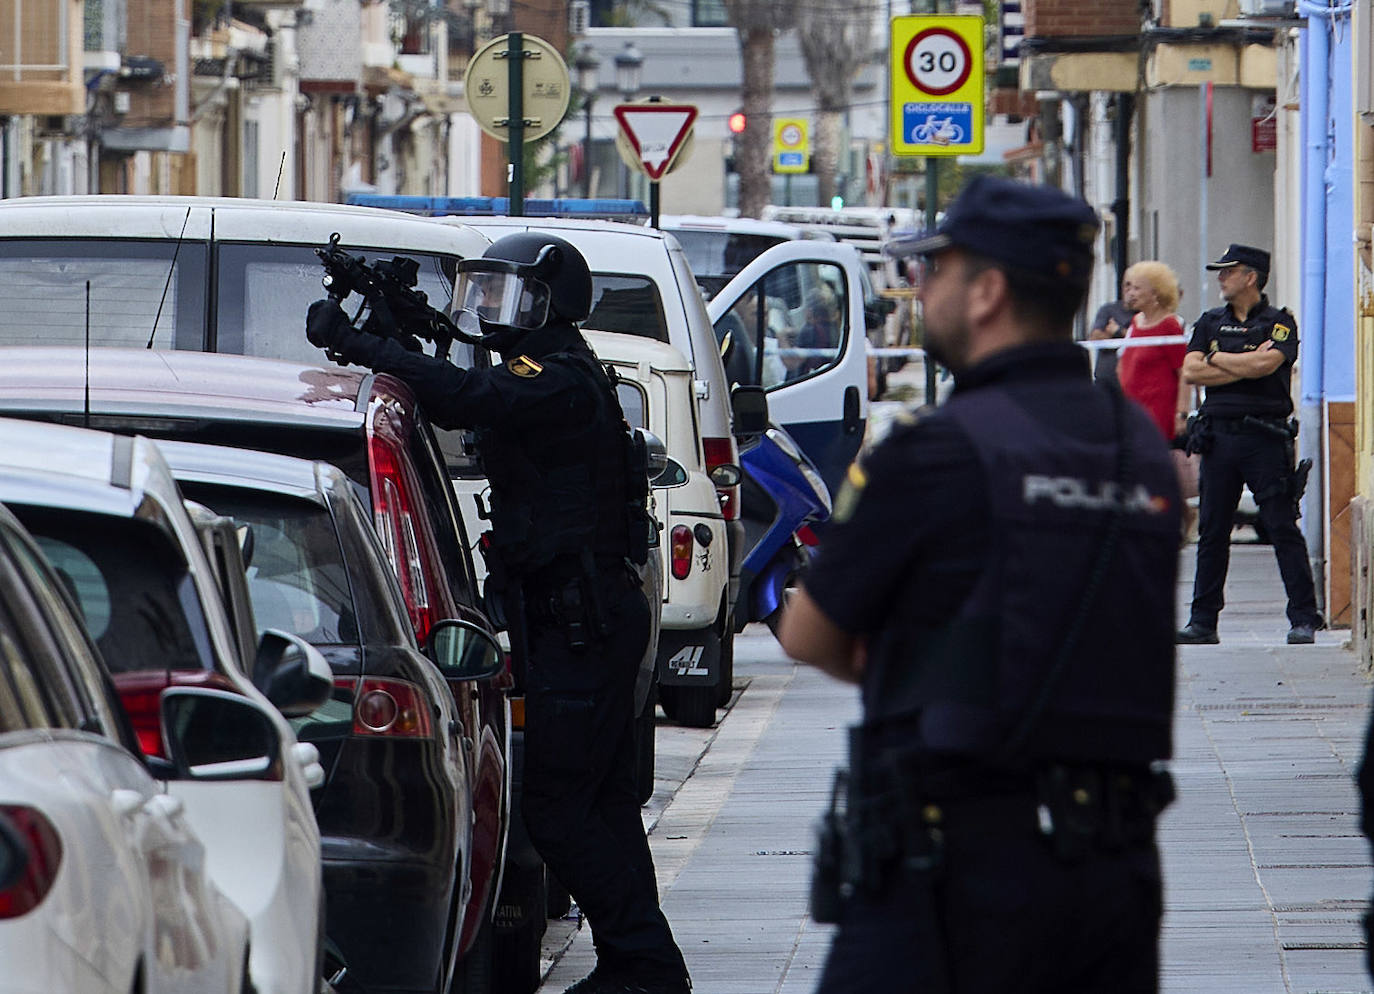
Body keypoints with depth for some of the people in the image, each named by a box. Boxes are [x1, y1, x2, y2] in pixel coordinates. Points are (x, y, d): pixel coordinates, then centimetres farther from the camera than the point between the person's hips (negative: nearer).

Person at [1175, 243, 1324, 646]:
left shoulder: (1279, 323, 2)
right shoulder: (1210, 323, 15)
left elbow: (1266, 363, -17)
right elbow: (1191, 371, 2)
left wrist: (1217, 359, -3)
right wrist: (1245, 367, -6)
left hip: (1265, 437, -4)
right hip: (1218, 435, 4)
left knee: (1283, 528, -6)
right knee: (1211, 532, 6)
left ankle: (1304, 618, -4)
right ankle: (1203, 622, 11)